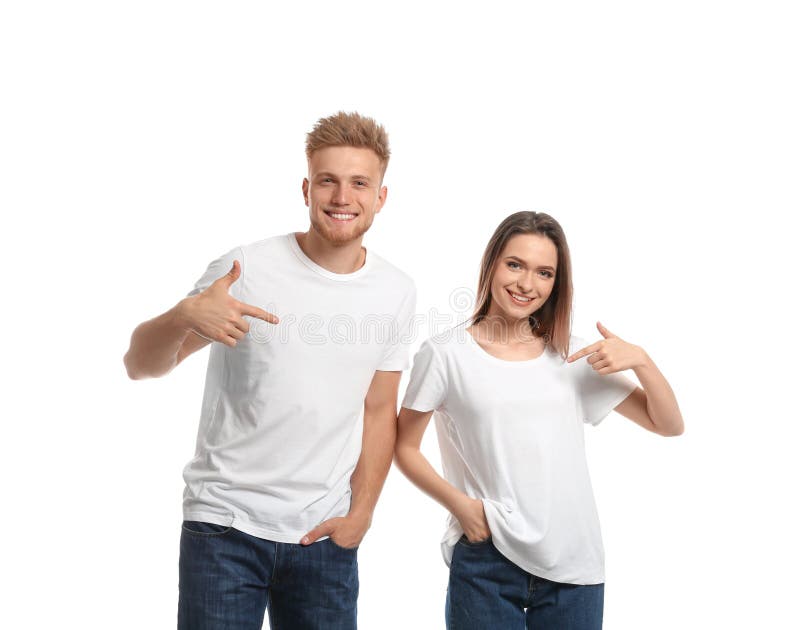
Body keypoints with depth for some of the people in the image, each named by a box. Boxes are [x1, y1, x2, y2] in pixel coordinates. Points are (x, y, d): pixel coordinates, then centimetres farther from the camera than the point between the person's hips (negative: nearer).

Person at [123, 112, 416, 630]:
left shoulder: (397, 292, 1)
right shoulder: (246, 270, -10)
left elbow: (379, 410, 8)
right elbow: (141, 366, -7)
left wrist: (360, 514, 3)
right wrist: (185, 316, -27)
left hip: (324, 533, 3)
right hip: (226, 525, -3)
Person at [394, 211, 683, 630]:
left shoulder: (572, 355, 6)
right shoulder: (446, 354, -4)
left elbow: (669, 425, 8)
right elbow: (404, 447, 2)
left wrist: (640, 359, -9)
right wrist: (460, 504, -11)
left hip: (574, 566, 3)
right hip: (485, 561, -3)